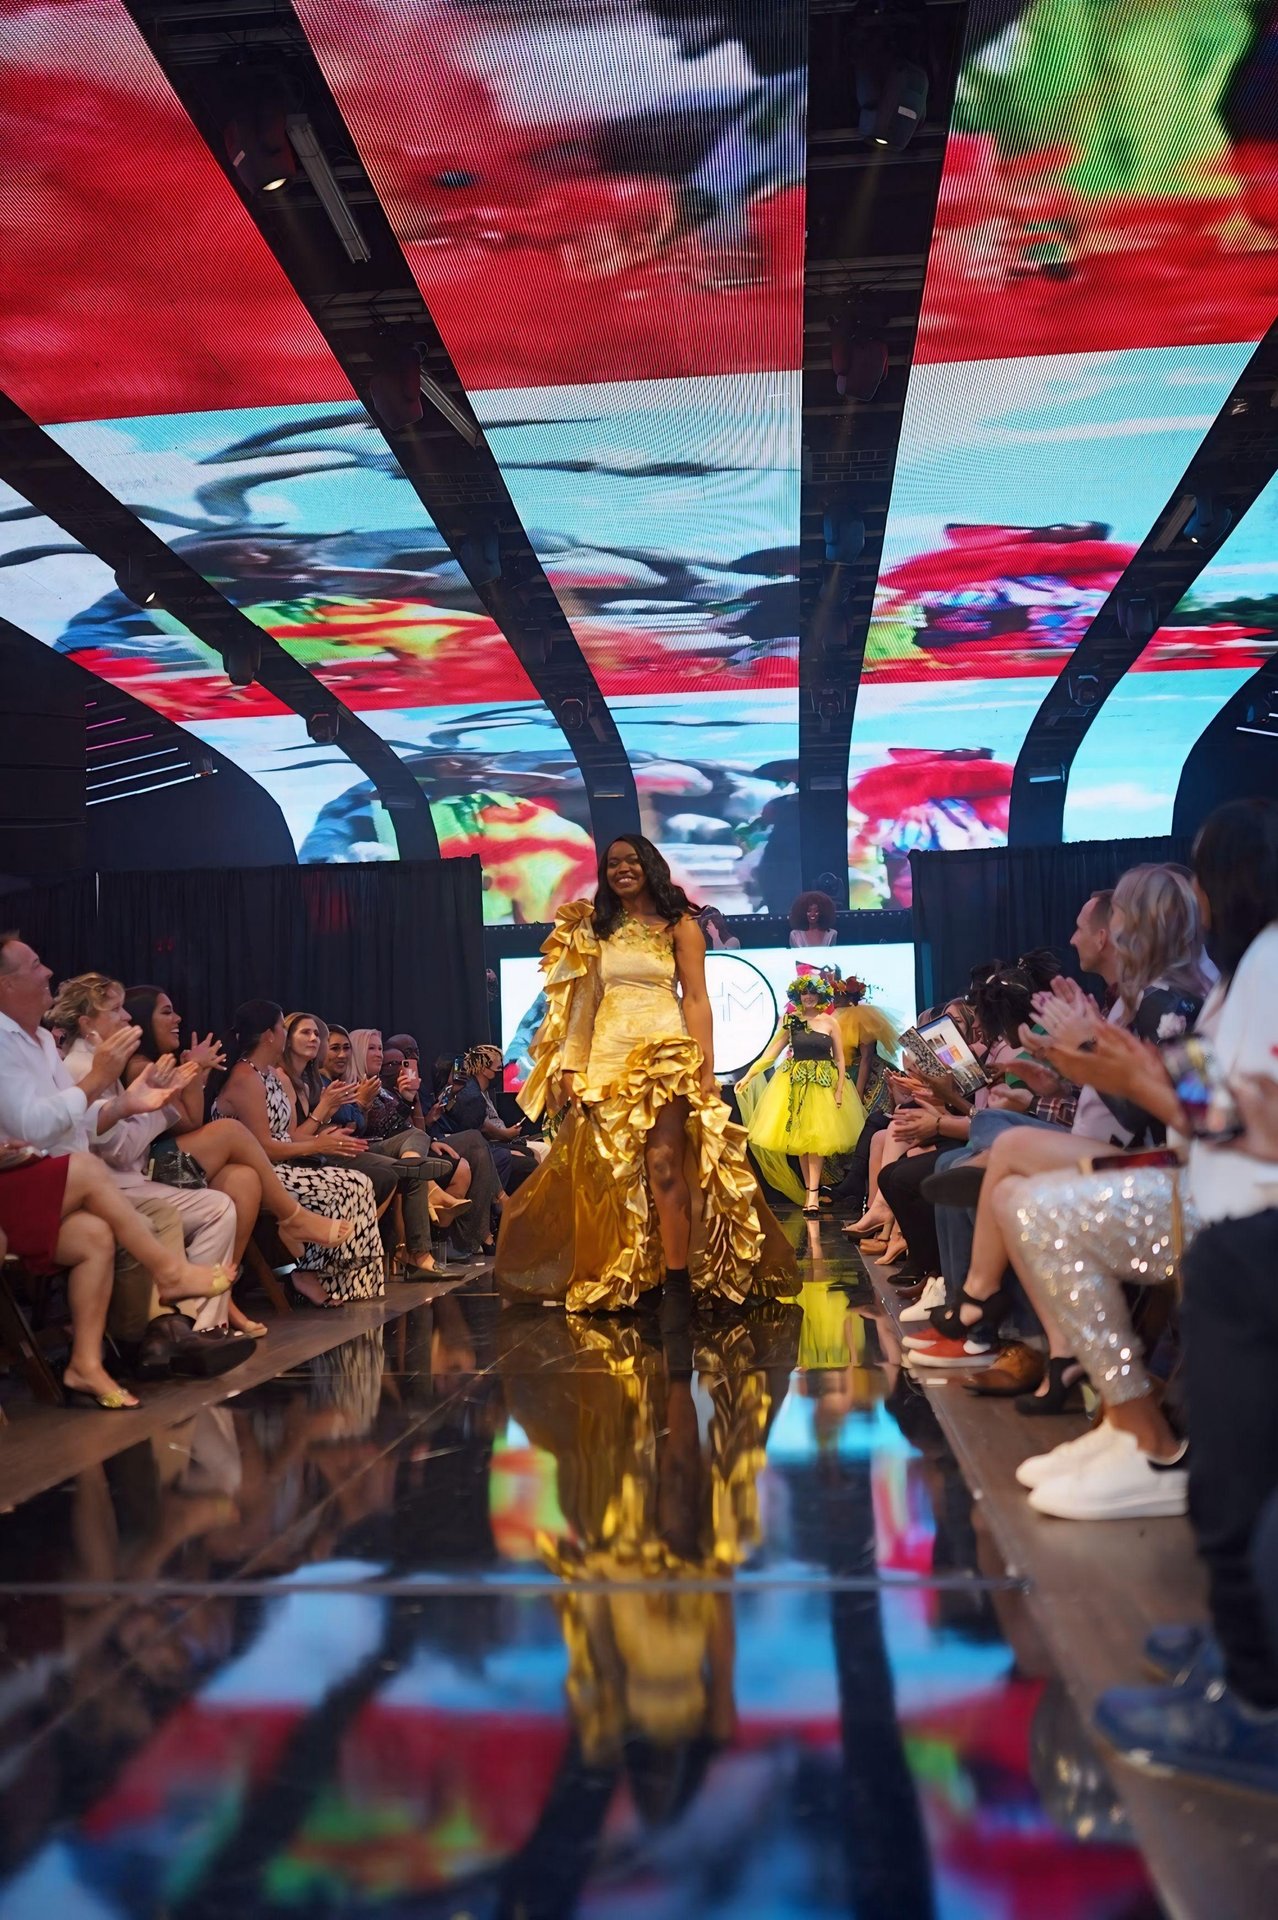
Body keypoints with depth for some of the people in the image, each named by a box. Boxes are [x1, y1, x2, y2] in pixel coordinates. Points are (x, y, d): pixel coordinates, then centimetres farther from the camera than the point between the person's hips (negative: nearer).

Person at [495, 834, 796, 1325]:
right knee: (612, 1171, 4)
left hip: (665, 1053, -4)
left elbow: (695, 999, -2)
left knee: (663, 1166, -14)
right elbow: (582, 1000, 12)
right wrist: (570, 1064, 3)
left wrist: (707, 1067, -10)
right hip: (607, 1056, 4)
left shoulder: (679, 925, 4)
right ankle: (620, 1281, 11)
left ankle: (677, 1282, -11)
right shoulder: (594, 928, 15)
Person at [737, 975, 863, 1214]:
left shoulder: (830, 1023, -1)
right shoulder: (791, 1021, 2)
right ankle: (810, 1191, 9)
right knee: (799, 1139, 2)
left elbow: (840, 1061, 1)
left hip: (823, 1084, -2)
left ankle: (813, 1194, -10)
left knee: (816, 1138, -8)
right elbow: (771, 1052, 0)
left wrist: (839, 1091, -5)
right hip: (795, 1083, 2)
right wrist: (748, 1076, -7)